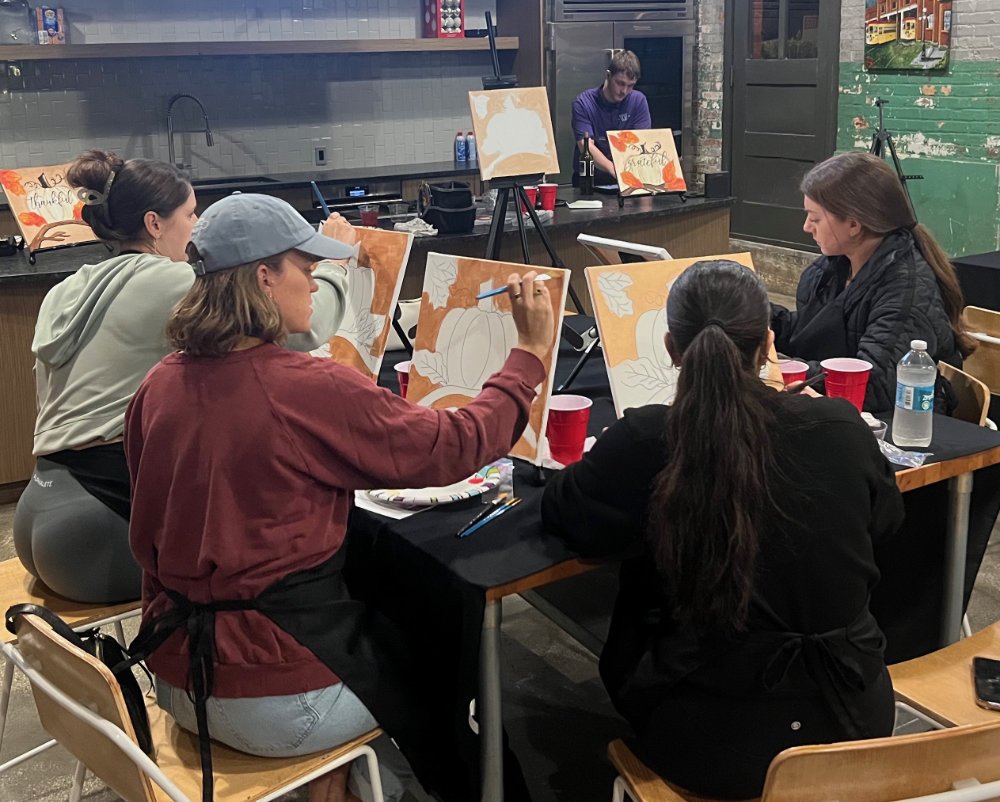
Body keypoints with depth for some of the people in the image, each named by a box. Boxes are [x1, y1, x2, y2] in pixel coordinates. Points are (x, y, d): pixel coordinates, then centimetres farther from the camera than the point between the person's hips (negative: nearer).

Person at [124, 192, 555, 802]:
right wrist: (531, 352, -4)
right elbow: (453, 447, -14)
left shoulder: (160, 387, -1)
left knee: (383, 629, 30)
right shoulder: (309, 388, -23)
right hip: (271, 696, -7)